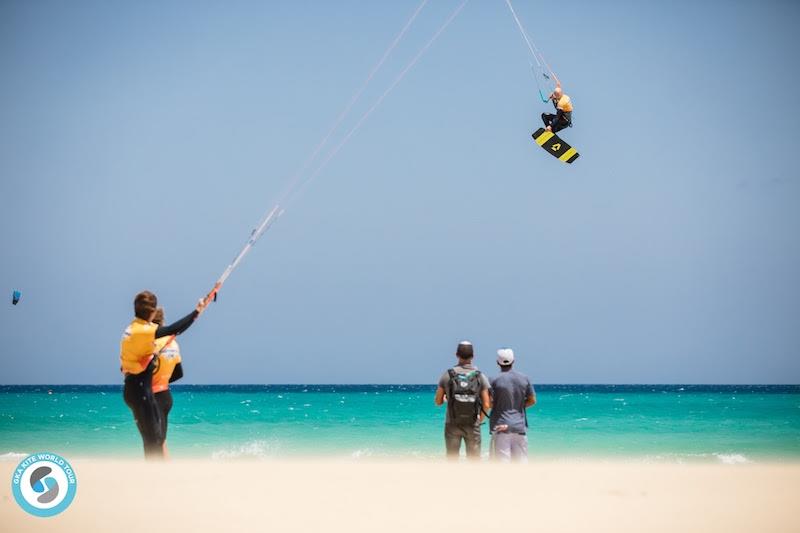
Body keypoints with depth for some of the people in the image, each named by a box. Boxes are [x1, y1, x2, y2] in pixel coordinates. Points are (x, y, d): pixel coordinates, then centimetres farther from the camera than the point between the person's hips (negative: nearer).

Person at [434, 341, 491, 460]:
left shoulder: (447, 375, -4)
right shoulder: (480, 376, -4)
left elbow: (438, 401, 2)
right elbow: (486, 405, -5)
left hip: (452, 425, 0)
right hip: (472, 426, 0)